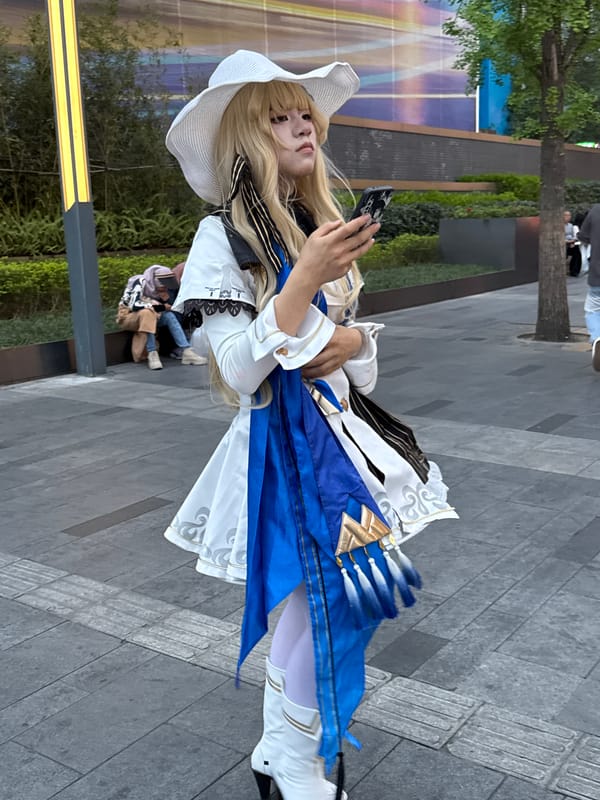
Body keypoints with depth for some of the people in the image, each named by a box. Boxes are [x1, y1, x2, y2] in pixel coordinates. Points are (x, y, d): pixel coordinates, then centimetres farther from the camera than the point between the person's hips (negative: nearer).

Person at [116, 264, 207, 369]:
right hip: (127, 316, -7)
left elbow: (168, 308, 6)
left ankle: (187, 352, -27)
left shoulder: (158, 288, 0)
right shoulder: (140, 283, -21)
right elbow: (134, 305, -32)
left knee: (169, 315, -17)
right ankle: (152, 354, -37)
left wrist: (167, 300, -16)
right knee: (147, 313, -36)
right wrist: (160, 307, -28)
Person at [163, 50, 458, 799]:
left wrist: (352, 339, -9)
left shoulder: (323, 229, 10)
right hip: (280, 447, -7)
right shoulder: (223, 237, -11)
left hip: (339, 435, 7)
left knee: (348, 602, 11)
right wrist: (307, 279, -25)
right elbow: (238, 373, -20)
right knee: (313, 617, -3)